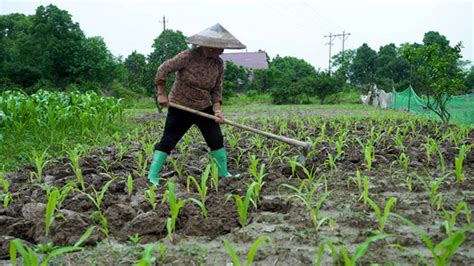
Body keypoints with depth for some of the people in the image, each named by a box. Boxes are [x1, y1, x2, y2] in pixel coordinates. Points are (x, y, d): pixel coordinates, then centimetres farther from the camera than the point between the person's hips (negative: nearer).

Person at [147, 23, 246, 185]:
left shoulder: (218, 64, -3)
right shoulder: (188, 56, -20)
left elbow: (217, 89, 4)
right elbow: (163, 69, -15)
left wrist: (217, 110, -10)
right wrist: (161, 94, -12)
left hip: (204, 108, 5)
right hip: (180, 108, -5)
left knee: (217, 140, 4)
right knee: (167, 141, -1)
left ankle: (223, 173, 18)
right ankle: (152, 176, 7)